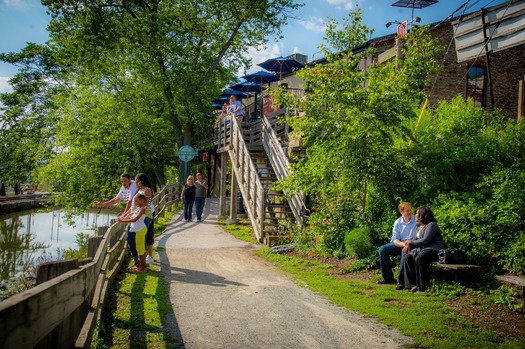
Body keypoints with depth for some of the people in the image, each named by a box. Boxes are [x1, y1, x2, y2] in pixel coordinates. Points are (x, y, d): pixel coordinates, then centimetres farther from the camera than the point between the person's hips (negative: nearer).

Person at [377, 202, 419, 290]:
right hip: (400, 245, 5)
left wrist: (411, 242, -29)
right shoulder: (398, 222, 3)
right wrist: (402, 244, -22)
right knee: (382, 249, -11)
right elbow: (395, 240, -1)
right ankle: (388, 276, -2)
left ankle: (401, 281, -29)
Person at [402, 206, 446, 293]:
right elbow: (415, 241, 19)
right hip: (421, 249, 8)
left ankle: (421, 286, -28)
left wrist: (411, 242, -7)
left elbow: (425, 240, -17)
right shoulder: (419, 227, 22)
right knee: (408, 258, -19)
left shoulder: (432, 225, -8)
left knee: (419, 259, -35)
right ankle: (412, 284, -19)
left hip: (433, 249, -8)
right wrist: (409, 245, -4)